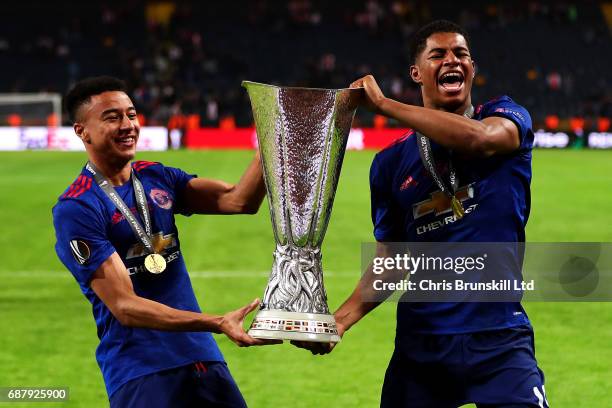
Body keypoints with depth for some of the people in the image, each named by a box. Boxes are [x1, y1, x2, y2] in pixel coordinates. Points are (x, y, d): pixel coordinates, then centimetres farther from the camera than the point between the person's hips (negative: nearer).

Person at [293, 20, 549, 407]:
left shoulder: (507, 116, 4)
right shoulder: (391, 163, 12)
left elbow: (478, 138, -21)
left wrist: (383, 104, -14)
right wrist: (338, 321, -2)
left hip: (500, 342, -3)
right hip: (421, 343, 3)